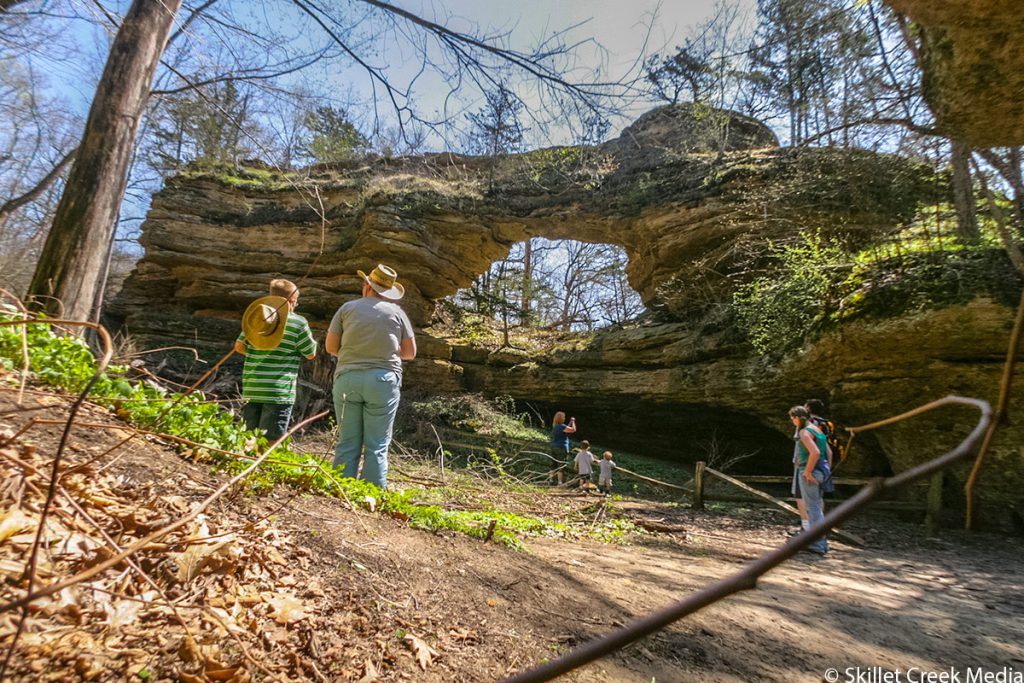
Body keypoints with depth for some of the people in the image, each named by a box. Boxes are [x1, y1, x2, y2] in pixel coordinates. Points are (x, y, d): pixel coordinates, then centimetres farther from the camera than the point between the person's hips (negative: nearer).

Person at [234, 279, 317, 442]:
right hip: (279, 392, -5)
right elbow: (311, 354, 1)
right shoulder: (299, 323, -7)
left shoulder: (255, 317, 8)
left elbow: (238, 346, 14)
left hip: (251, 390, 5)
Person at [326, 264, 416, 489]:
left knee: (347, 444, 7)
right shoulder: (396, 312, 7)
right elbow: (410, 352, 9)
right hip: (383, 380, -1)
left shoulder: (348, 308, 8)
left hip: (347, 378, 1)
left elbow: (331, 347, 8)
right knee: (376, 447, 2)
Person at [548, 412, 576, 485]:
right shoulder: (562, 426, -16)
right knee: (561, 466, -1)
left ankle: (550, 480, 16)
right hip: (562, 448, -8)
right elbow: (573, 430, -16)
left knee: (553, 465, 13)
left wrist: (570, 422, 21)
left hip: (554, 447, 8)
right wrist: (573, 422, -1)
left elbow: (566, 429, 24)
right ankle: (559, 482, 2)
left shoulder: (555, 426, 11)